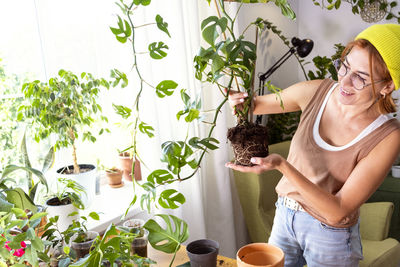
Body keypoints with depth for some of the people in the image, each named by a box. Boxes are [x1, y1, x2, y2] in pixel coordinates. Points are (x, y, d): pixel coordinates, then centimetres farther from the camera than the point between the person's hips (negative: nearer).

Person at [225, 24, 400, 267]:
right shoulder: (316, 92, -14)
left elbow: (338, 212, -26)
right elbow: (255, 104, 1)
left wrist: (282, 165, -36)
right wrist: (239, 101, -23)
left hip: (330, 236, -3)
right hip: (285, 216, 4)